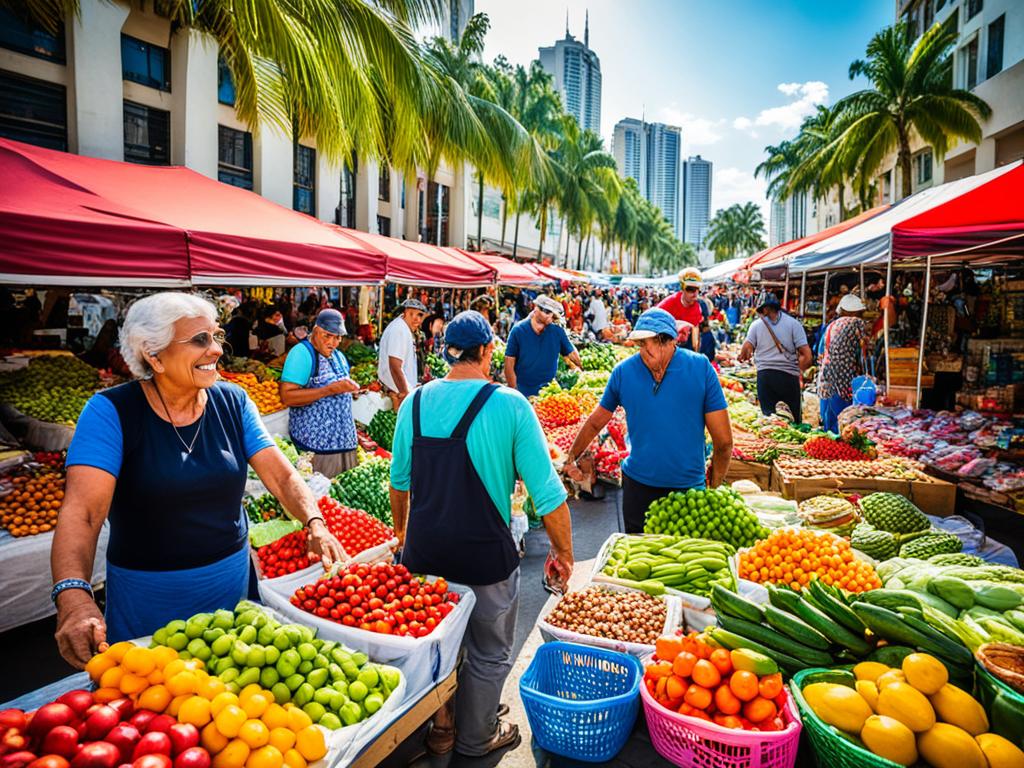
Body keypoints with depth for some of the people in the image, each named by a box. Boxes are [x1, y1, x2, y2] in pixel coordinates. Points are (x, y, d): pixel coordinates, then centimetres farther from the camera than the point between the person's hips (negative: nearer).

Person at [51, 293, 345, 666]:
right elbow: (82, 511, -24)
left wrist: (315, 524, -25)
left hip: (232, 579, 3)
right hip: (148, 595, -3)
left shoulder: (232, 401, -5)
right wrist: (74, 597, -40)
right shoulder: (111, 411, -15)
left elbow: (281, 474, -8)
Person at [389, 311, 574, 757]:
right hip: (485, 556, -4)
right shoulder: (508, 405, -15)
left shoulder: (416, 402, -3)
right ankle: (476, 739, 39)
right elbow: (547, 492, -15)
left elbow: (399, 479, 9)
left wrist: (401, 530, 25)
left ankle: (439, 728, 44)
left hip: (423, 552, 4)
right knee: (487, 655, 19)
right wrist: (563, 553, -2)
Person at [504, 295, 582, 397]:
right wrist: (514, 391, -9)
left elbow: (571, 354, 7)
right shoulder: (518, 330, -7)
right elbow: (509, 363, -6)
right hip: (524, 392, -2)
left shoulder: (557, 331, -1)